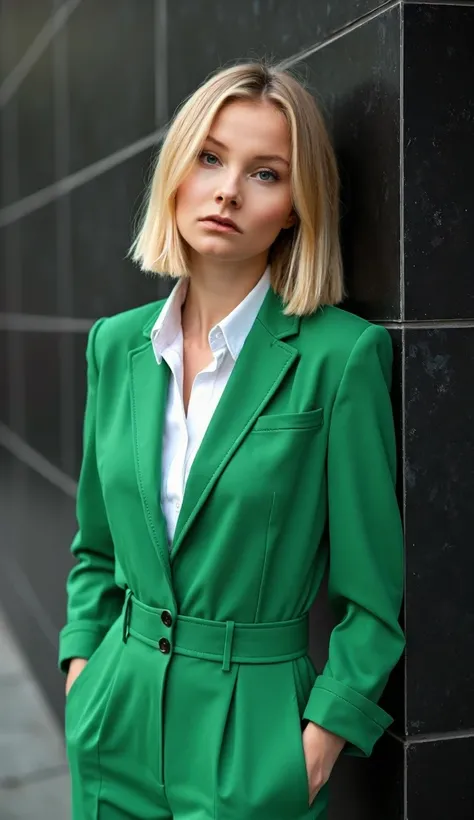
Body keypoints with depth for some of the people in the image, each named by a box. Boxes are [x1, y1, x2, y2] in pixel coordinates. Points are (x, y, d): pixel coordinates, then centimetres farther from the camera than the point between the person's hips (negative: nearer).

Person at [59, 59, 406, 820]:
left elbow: (371, 595, -10)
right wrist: (82, 668, 3)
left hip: (250, 734, -4)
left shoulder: (342, 354, -15)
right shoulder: (116, 343, 1)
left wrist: (319, 744, -11)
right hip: (115, 721, 5)